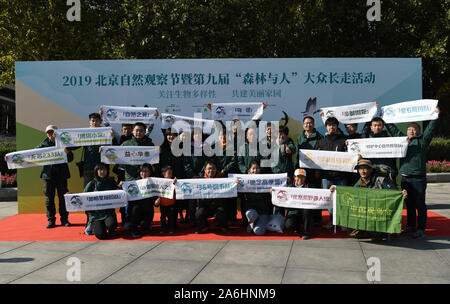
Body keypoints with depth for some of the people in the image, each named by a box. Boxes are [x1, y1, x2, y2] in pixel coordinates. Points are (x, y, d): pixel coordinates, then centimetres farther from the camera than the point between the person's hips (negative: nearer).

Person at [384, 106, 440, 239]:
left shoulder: (422, 140, 5)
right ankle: (410, 226, 24)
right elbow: (392, 128, 25)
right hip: (405, 178, 5)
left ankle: (421, 229, 3)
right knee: (409, 204, 13)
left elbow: (431, 129, -6)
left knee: (420, 204, -2)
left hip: (418, 178, -5)